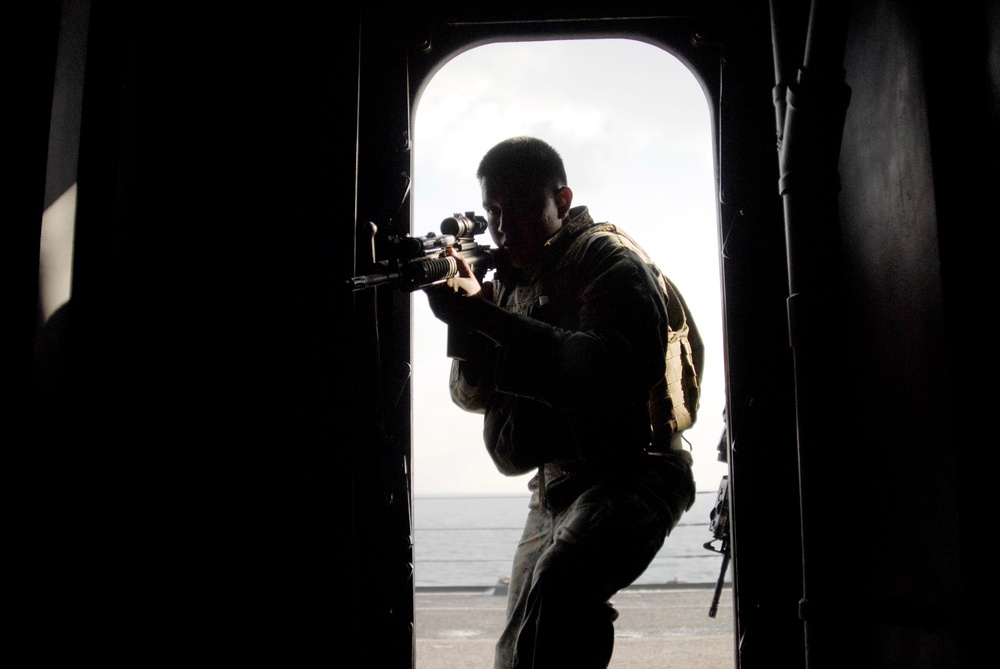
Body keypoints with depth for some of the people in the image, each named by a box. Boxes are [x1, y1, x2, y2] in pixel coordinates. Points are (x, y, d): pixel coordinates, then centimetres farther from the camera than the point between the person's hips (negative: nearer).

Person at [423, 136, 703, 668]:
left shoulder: (607, 256, -9)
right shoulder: (509, 279, 12)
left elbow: (622, 372, -27)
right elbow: (473, 395, 8)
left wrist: (491, 319, -28)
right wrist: (467, 317, -12)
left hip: (628, 475, -8)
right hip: (553, 493, 8)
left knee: (559, 581, -36)